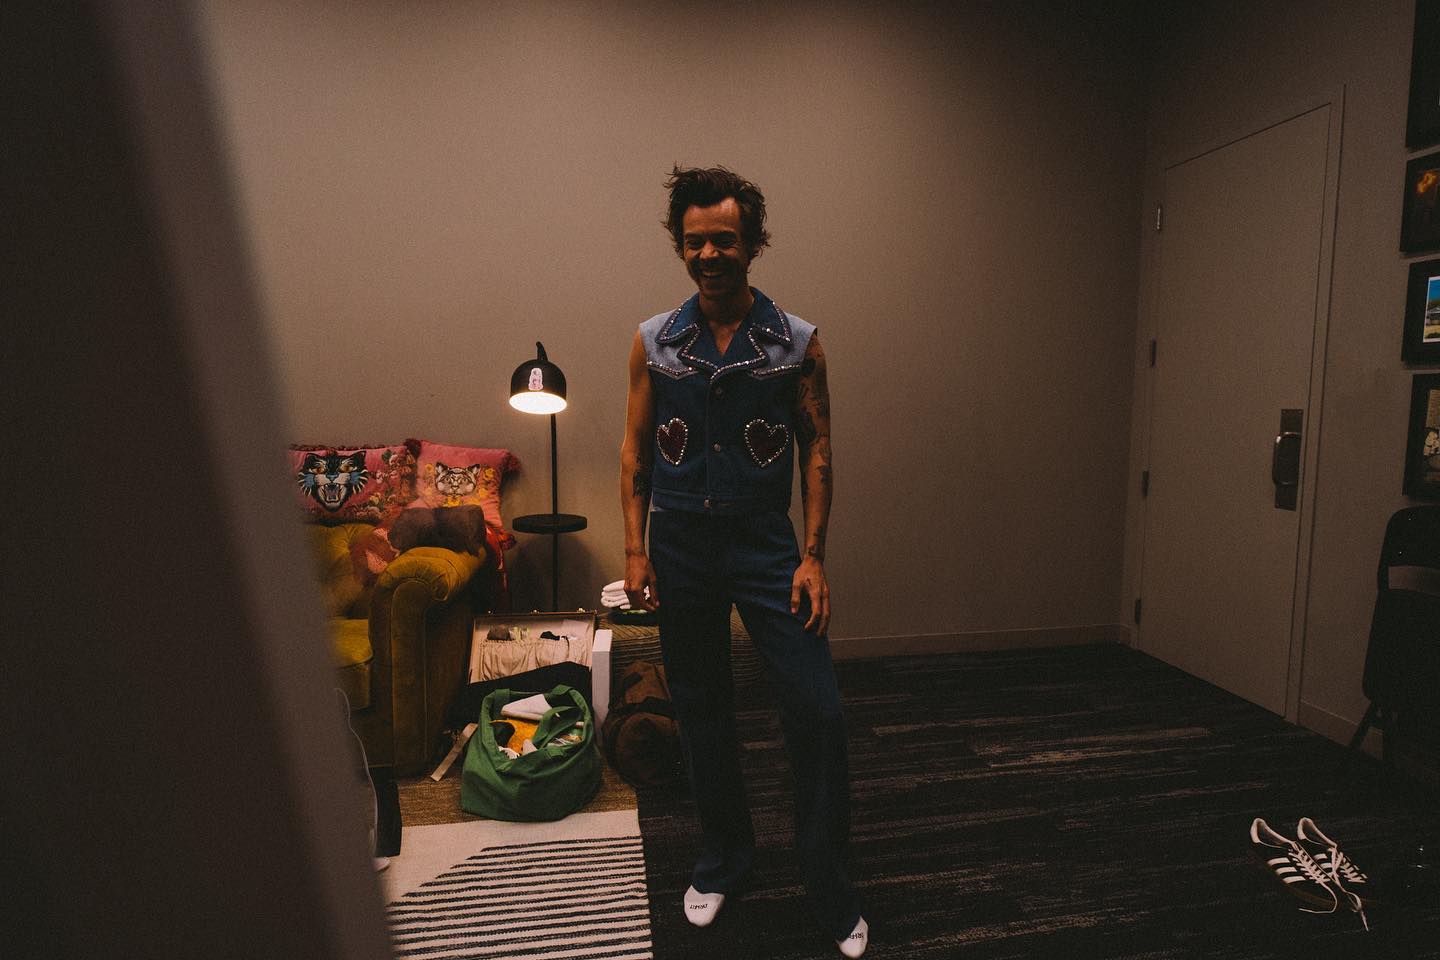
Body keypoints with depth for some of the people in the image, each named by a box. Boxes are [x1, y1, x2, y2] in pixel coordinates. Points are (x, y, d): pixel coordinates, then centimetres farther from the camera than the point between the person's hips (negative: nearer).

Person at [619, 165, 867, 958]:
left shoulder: (797, 343, -1)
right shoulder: (653, 342, 3)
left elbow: (816, 450, -1)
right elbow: (635, 450, 5)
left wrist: (813, 556, -7)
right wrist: (635, 549, -1)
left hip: (764, 543, -1)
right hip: (680, 545, 2)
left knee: (818, 712, -4)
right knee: (701, 712, 13)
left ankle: (830, 891, 18)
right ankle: (723, 861, 36)